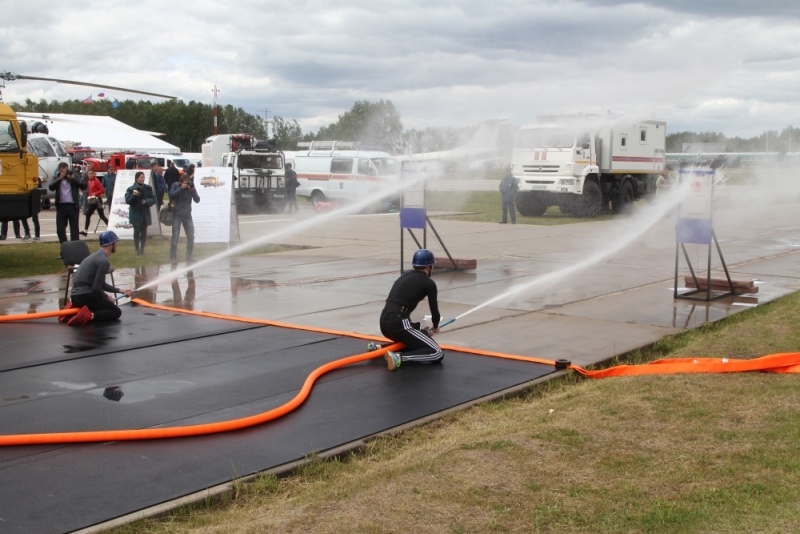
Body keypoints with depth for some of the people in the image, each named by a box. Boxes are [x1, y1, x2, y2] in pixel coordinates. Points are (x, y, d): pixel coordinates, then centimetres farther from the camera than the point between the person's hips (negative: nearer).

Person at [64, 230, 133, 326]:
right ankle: (89, 315, -21)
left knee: (103, 306, 31)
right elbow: (96, 287, -17)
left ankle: (75, 307, 12)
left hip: (76, 296, 9)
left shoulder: (97, 256, 18)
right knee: (116, 312, 1)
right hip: (85, 296, -9)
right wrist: (107, 297, 1)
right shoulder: (104, 260, -13)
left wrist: (121, 291, 28)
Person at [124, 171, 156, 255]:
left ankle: (142, 249, 18)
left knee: (144, 232, 7)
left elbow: (153, 199, 4)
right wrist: (133, 195, -30)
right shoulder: (131, 189, -7)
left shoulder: (148, 188, 4)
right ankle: (137, 250, 3)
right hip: (136, 214, -3)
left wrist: (146, 201, -14)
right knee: (137, 232, -3)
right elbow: (127, 201, -13)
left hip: (145, 214, 3)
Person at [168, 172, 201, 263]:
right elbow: (171, 195, -18)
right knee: (175, 236, -7)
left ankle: (189, 257, 11)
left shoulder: (191, 187, -1)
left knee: (191, 237, 1)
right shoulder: (176, 185, -4)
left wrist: (193, 190, -20)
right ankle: (173, 257, 0)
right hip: (177, 215, -2)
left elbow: (197, 200, -7)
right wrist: (181, 188, -22)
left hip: (187, 215, 3)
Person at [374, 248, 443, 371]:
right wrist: (435, 327, 29)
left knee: (415, 343, 30)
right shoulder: (429, 283, 2)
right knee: (437, 354, -7)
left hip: (385, 322, 8)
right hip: (398, 324, -8)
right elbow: (434, 310, 6)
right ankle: (398, 357, -22)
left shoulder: (404, 276, 22)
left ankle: (380, 348, 17)